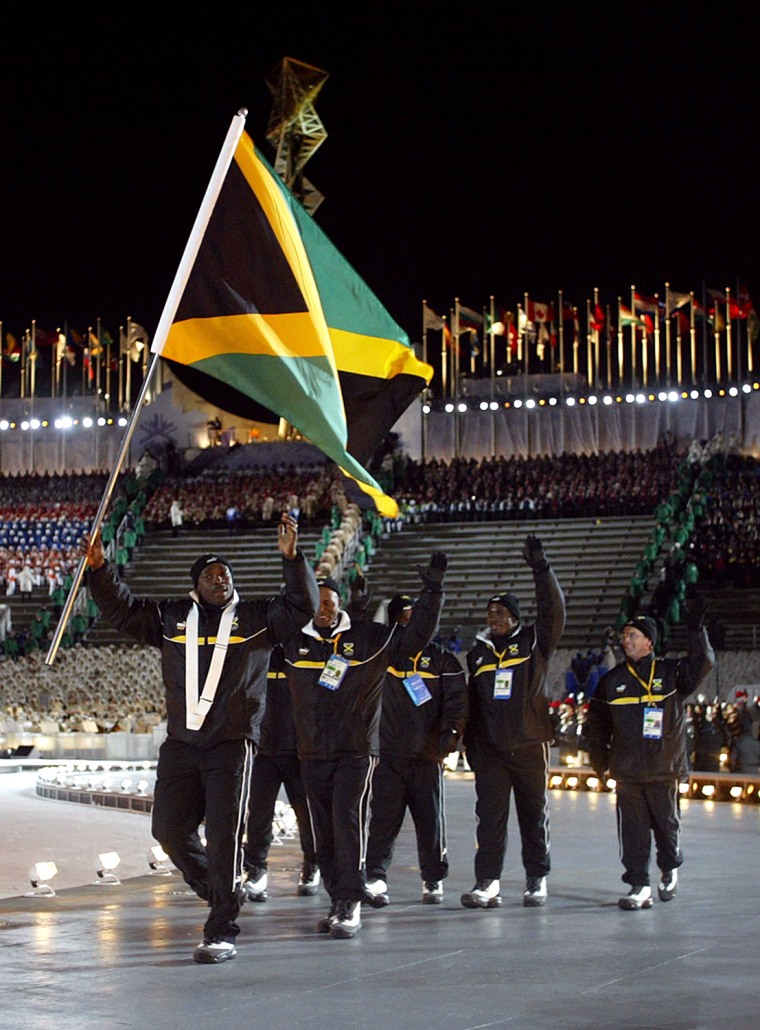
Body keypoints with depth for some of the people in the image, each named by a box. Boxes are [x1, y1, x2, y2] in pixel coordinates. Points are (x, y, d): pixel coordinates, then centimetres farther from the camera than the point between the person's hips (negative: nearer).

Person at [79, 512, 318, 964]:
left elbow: (302, 605, -4)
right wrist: (100, 569, 5)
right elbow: (123, 609, 17)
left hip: (232, 744, -4)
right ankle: (218, 889, 30)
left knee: (224, 834, -10)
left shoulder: (257, 618, 6)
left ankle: (222, 932, -7)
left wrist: (292, 557, -16)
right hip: (180, 744, 4)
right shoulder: (172, 617, 13)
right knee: (170, 829, 4)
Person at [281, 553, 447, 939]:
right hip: (312, 754, 4)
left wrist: (431, 593, -5)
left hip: (357, 751, -3)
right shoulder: (294, 641, 7)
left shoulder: (369, 638, 1)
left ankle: (351, 904, -14)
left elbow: (416, 636, 3)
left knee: (349, 821, -15)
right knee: (324, 833, 6)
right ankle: (338, 902, 15)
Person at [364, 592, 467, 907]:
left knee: (431, 821, 6)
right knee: (384, 818, -8)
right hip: (388, 754, 0)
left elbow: (457, 703, 2)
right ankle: (375, 878, -10)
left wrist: (447, 741, -10)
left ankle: (433, 880, 17)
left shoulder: (441, 659, 6)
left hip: (427, 757, 0)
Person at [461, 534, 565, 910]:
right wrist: (470, 745, 16)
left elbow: (553, 611, -11)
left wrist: (541, 569, -20)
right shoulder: (478, 652, 13)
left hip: (530, 745, -2)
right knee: (490, 815, -4)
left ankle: (537, 879, 16)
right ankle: (487, 881, -4)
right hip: (490, 748, 2)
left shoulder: (533, 642, 4)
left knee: (534, 815, 6)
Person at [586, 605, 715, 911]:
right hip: (627, 771, 1)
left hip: (664, 770, -1)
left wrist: (696, 630, -25)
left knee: (666, 823, 9)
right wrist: (600, 762, 9)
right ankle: (639, 886, 4)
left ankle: (670, 869, 35)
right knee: (632, 829, -1)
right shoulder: (612, 680, 7)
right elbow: (598, 724, 12)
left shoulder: (671, 673, 1)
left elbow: (701, 665, -15)